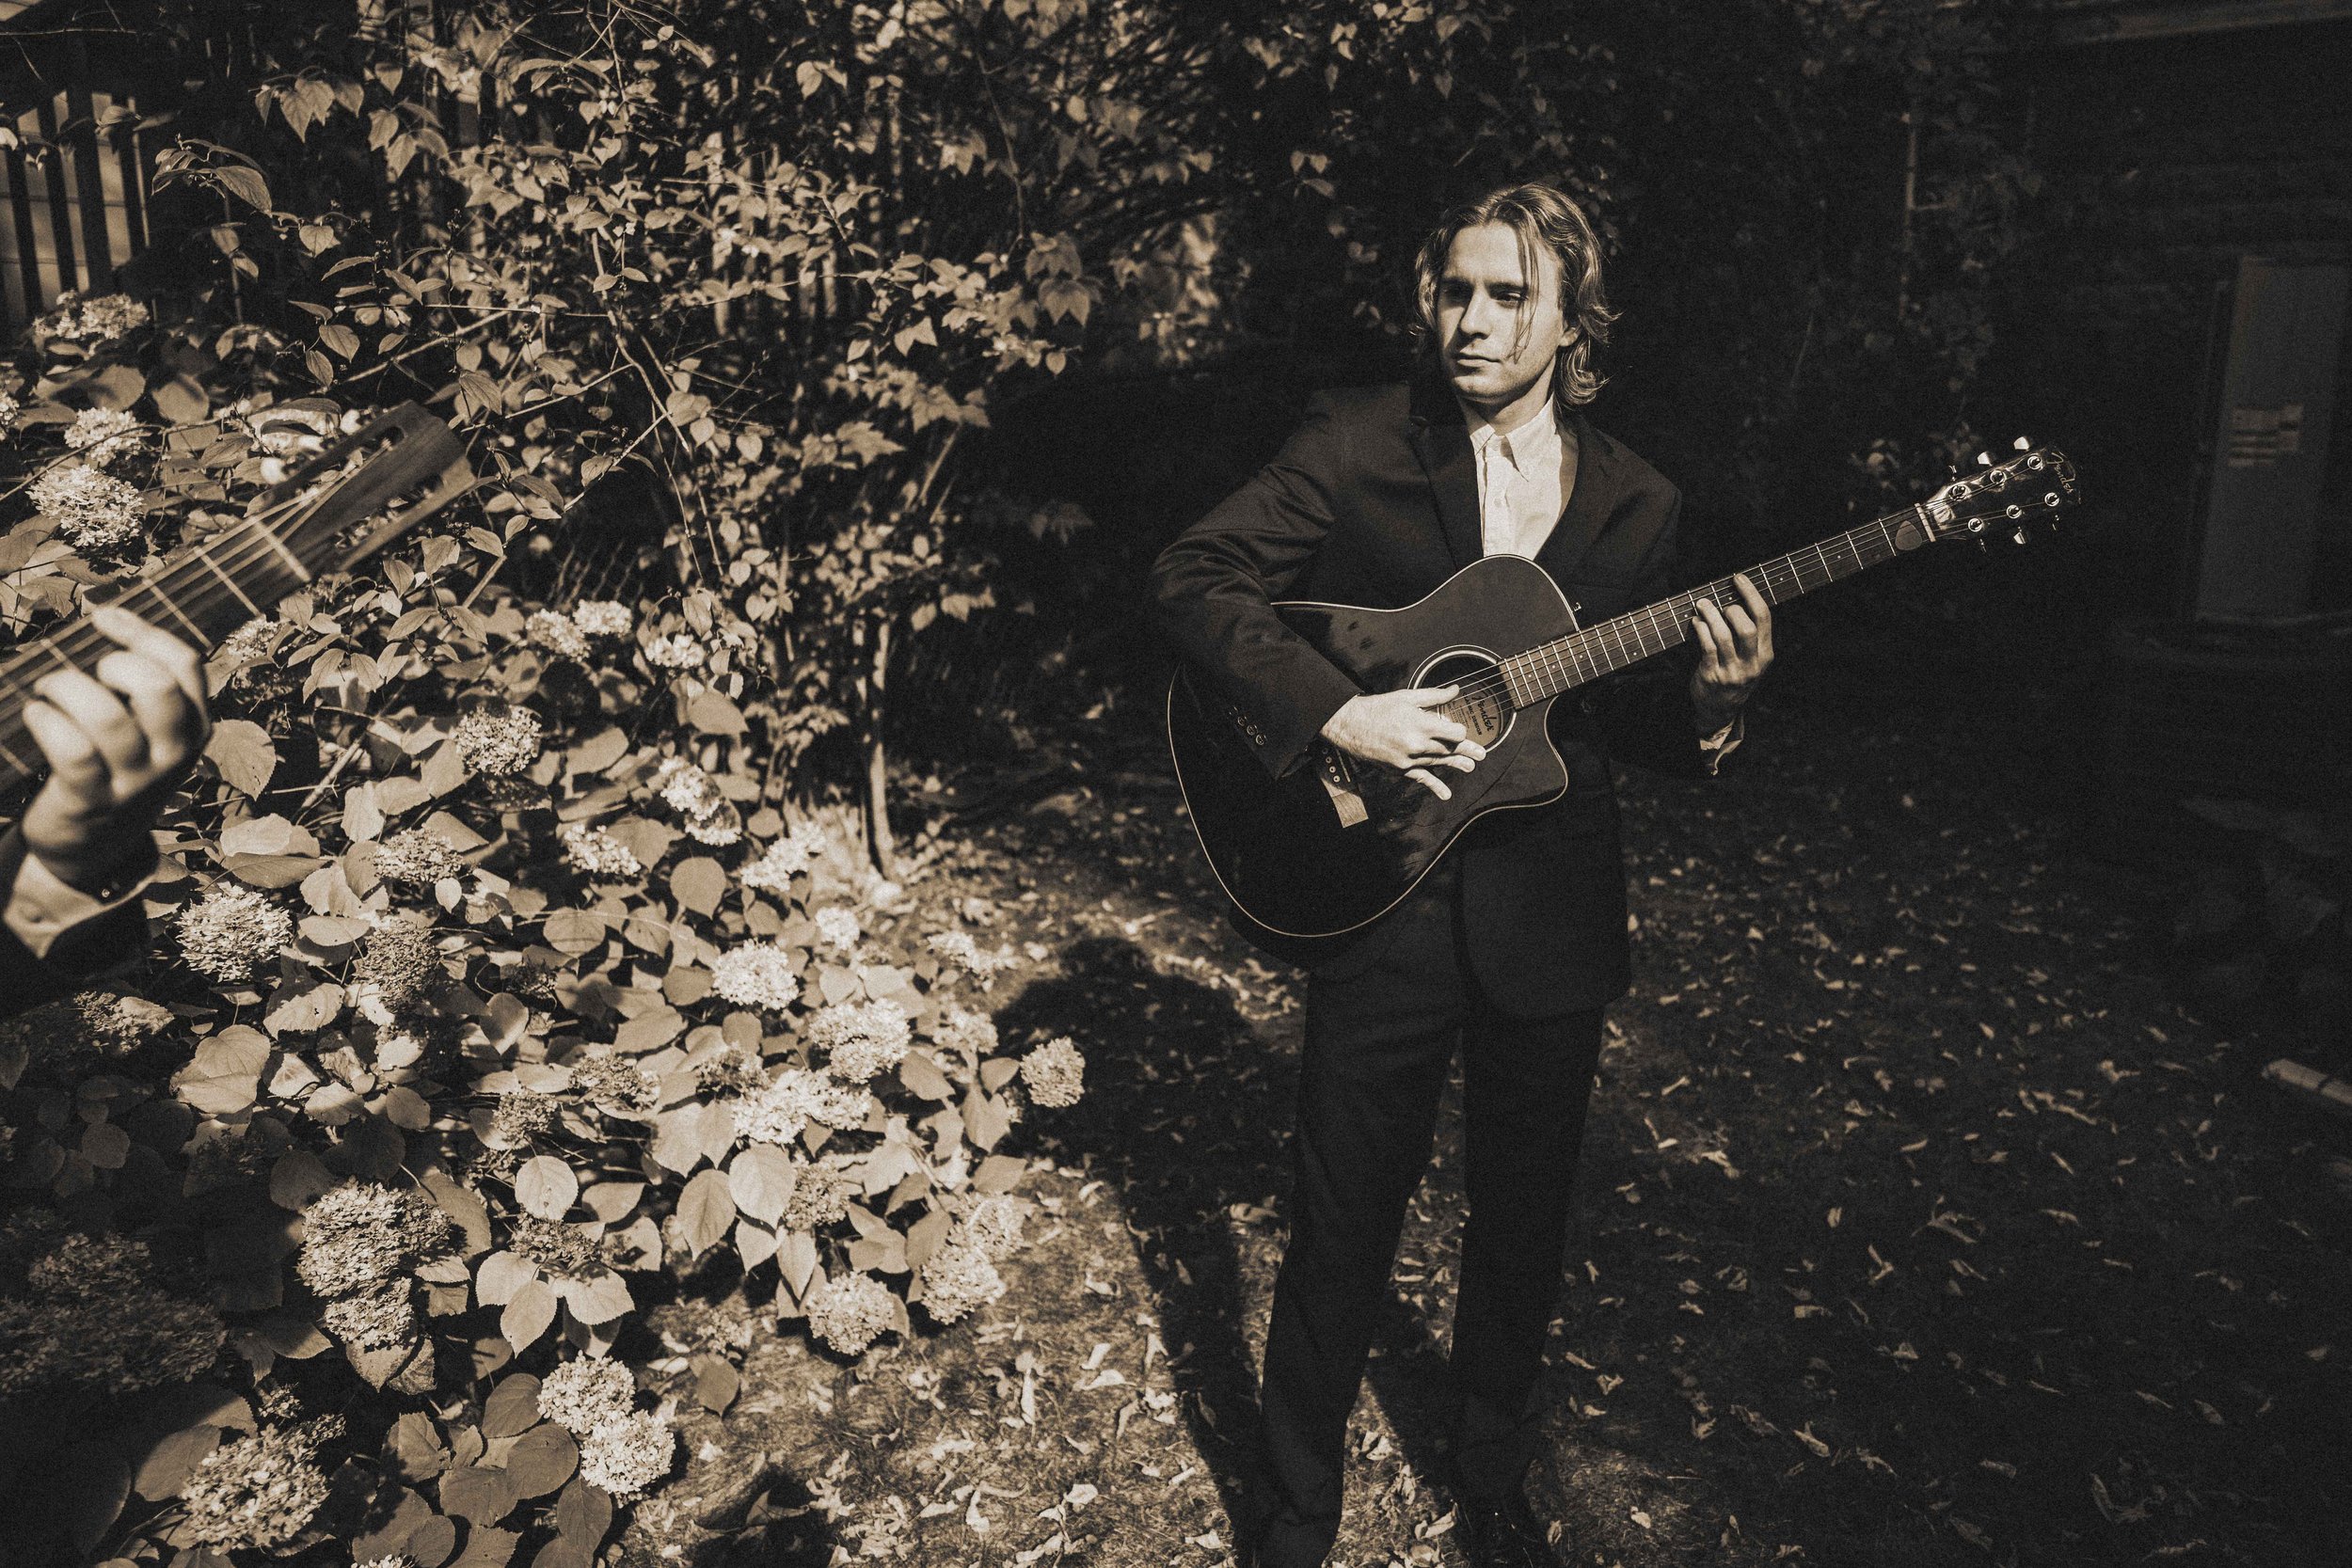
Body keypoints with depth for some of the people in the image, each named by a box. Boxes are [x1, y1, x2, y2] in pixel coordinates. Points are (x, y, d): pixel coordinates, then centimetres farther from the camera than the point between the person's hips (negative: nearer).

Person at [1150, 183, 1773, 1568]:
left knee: (1525, 1224, 17)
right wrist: (1337, 711, -20)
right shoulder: (1359, 445, -4)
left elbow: (1635, 727, 8)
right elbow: (1194, 576, -9)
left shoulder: (1636, 505, 4)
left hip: (1551, 917, 3)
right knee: (1343, 1230, 7)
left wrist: (1710, 698, -15)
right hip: (1382, 900, -2)